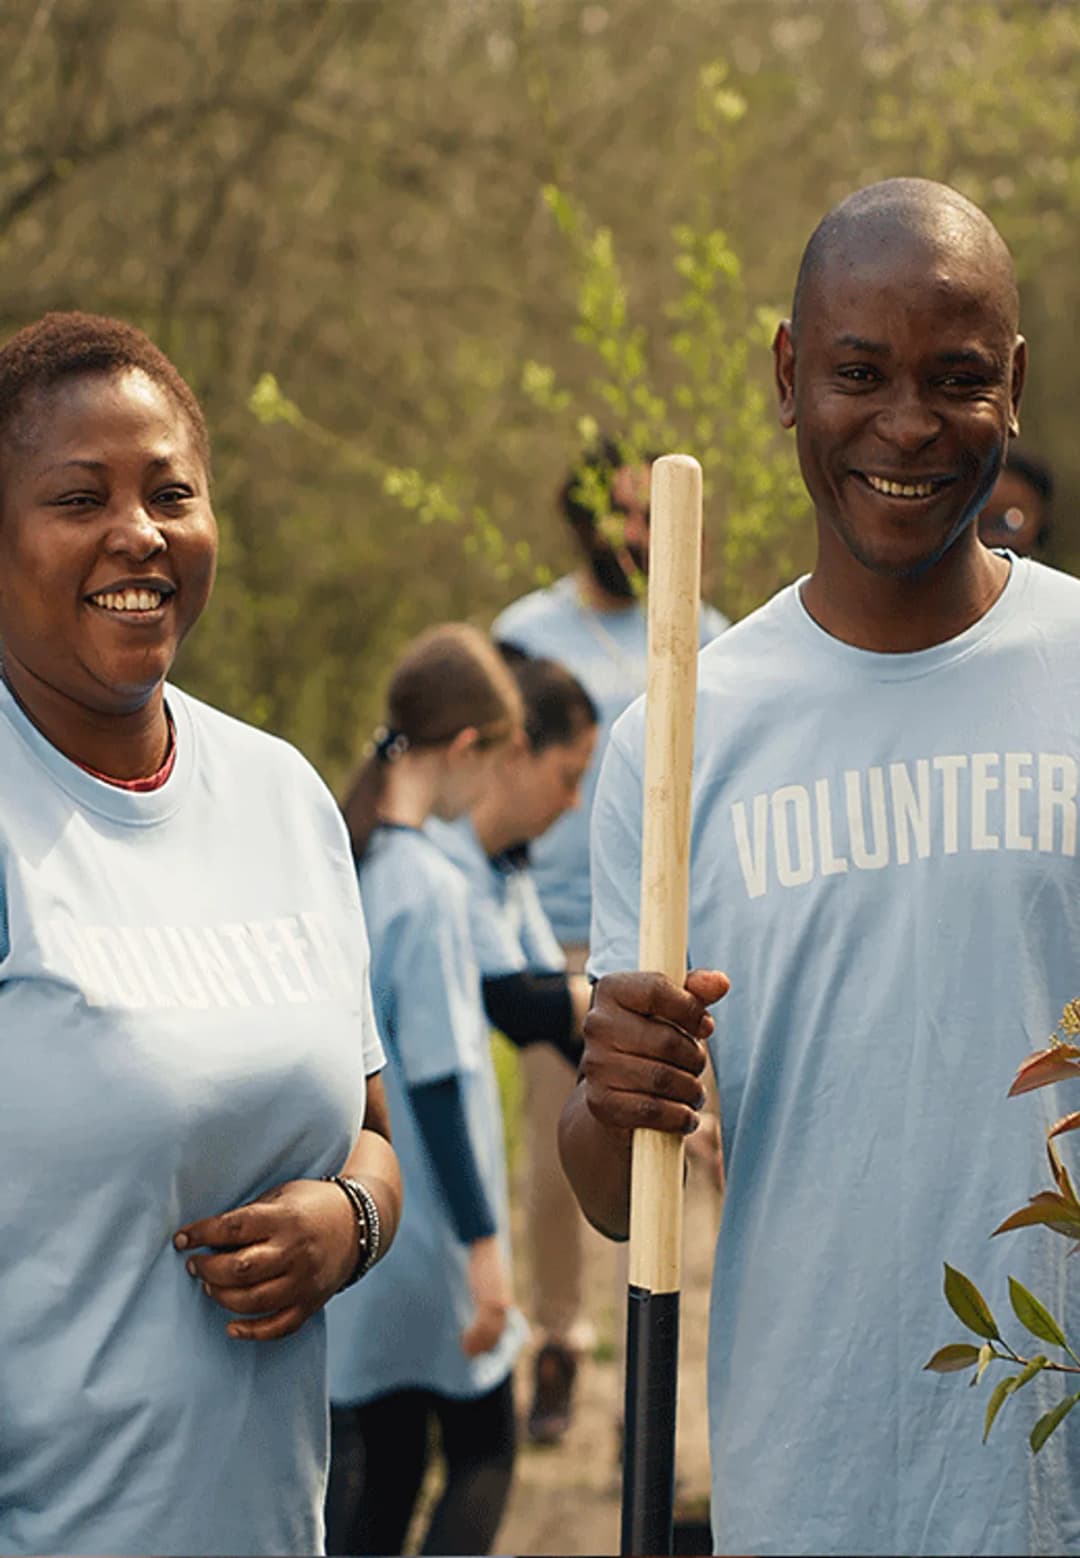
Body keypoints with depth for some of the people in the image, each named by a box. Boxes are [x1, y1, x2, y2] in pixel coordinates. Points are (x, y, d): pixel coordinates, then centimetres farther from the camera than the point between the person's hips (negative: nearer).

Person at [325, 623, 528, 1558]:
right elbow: (438, 1082, -20)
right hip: (425, 1229, -7)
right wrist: (483, 1241, -15)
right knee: (482, 1454, 7)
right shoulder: (429, 888, -19)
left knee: (379, 1467, 13)